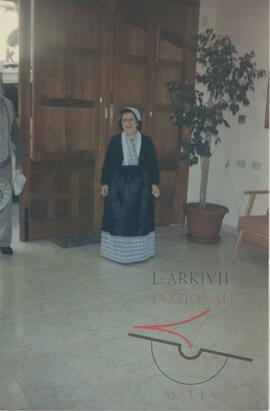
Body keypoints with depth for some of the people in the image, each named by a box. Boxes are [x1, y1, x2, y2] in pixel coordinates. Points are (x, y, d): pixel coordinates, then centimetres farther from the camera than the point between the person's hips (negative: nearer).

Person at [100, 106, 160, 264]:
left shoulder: (146, 141, 0)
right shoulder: (115, 140, -1)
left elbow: (153, 164, 2)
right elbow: (108, 163, 0)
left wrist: (155, 184, -5)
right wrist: (105, 183, -6)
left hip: (141, 184, 1)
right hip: (118, 183, 0)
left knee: (140, 216, 6)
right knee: (118, 216, 2)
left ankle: (139, 251, 20)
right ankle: (117, 251, 16)